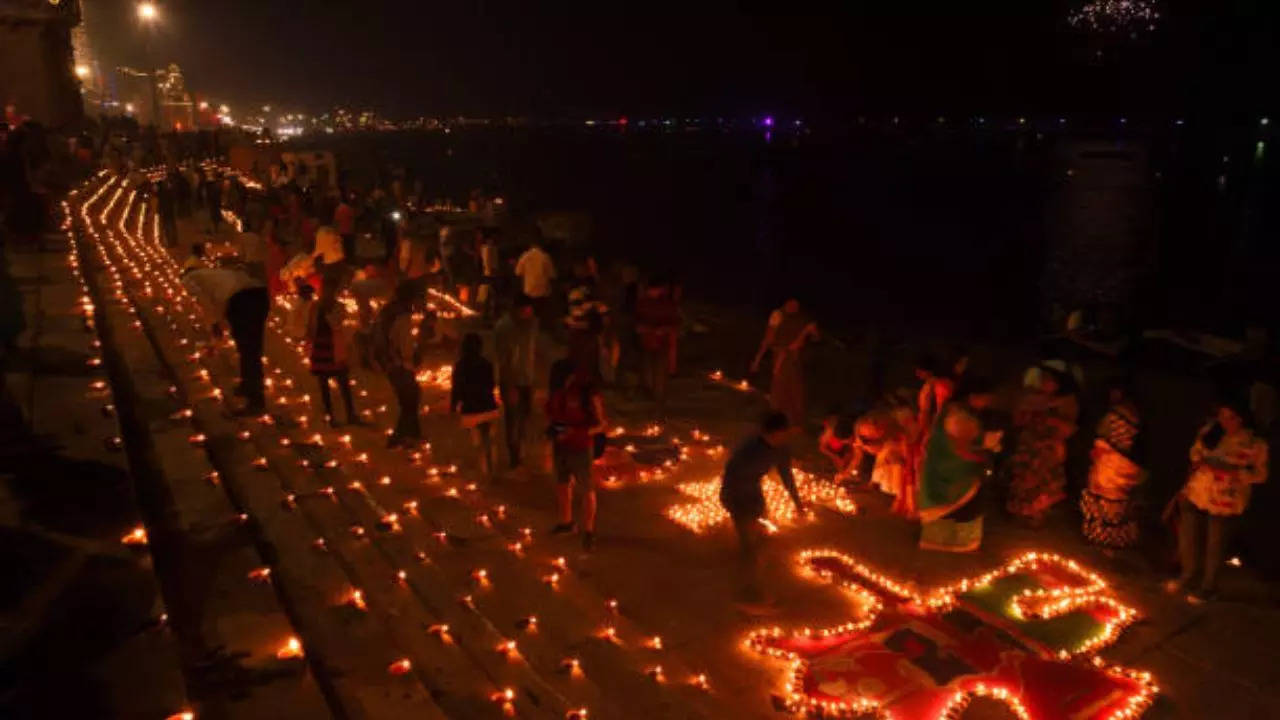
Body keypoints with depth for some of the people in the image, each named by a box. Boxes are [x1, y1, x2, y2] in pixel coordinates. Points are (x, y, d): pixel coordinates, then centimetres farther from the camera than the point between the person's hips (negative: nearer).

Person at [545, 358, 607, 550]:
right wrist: (552, 426, -8)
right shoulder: (557, 389, -6)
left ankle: (588, 532, 19)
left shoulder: (588, 392, -22)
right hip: (559, 445, 6)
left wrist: (575, 432, -28)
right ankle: (566, 522, 38)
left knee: (586, 490, 6)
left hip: (580, 448, -6)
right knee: (562, 484, 19)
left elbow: (602, 424, -17)